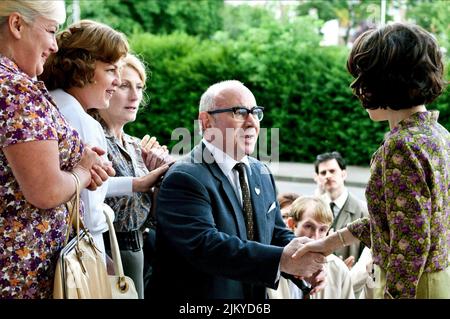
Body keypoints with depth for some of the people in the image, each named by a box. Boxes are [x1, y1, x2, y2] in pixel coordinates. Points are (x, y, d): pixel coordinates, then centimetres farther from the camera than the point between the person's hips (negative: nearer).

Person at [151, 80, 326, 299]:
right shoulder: (184, 179, -19)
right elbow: (204, 245, -30)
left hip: (255, 295, 7)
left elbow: (277, 234, 7)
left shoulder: (262, 174, 6)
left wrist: (305, 260, -14)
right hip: (200, 294, -6)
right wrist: (281, 259, -37)